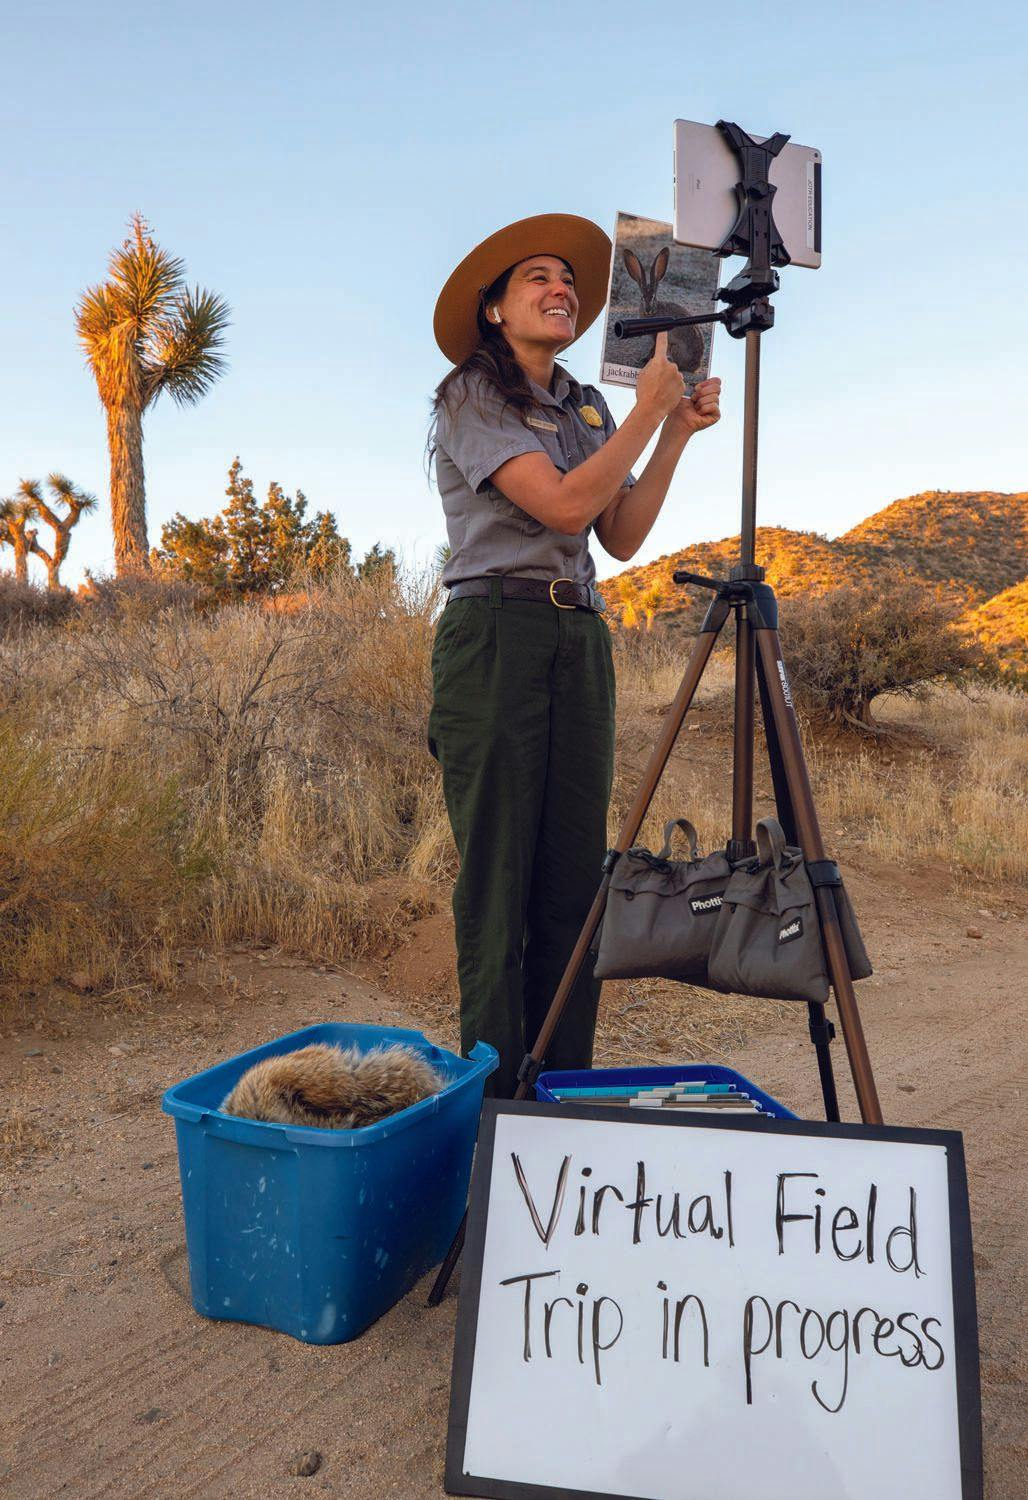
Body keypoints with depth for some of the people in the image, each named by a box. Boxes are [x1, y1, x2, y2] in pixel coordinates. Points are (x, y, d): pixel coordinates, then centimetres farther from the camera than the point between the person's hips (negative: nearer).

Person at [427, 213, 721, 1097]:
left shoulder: (587, 409, 20)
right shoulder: (470, 396, 0)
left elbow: (622, 538, 10)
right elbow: (564, 503, -14)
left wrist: (677, 435, 5)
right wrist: (650, 406, -6)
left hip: (580, 645, 6)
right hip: (495, 636, -6)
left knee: (575, 876, 5)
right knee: (499, 876, -4)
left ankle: (565, 1086, 16)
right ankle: (498, 1090, 7)